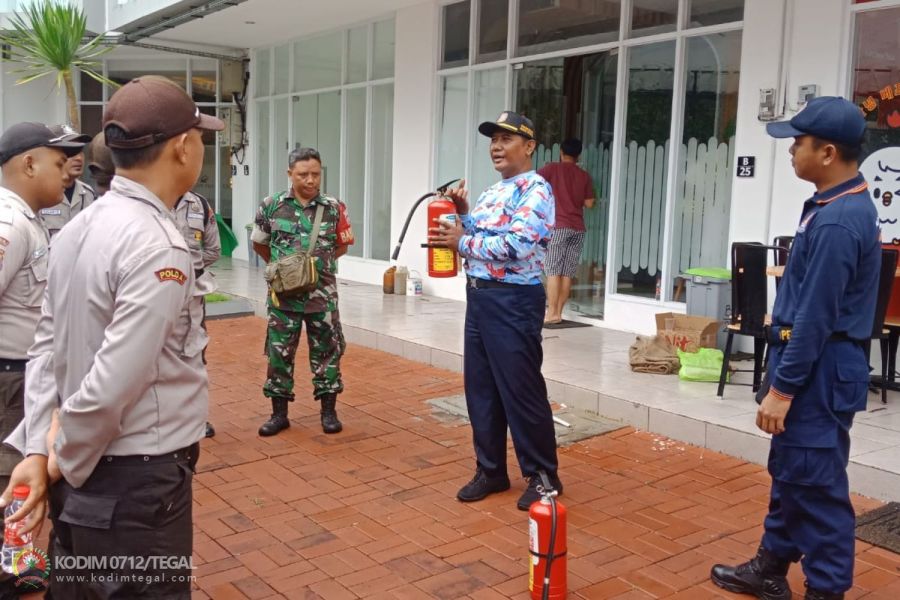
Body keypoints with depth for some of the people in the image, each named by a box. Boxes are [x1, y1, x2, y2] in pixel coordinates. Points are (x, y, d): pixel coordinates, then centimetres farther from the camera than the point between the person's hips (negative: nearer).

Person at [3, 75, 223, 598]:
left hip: (85, 477, 8)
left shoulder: (79, 228, 5)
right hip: (139, 485, -8)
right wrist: (63, 465, -10)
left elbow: (47, 349, 6)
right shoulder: (158, 247, -22)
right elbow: (113, 385, -25)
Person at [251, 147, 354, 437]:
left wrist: (319, 262, 2)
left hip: (323, 295, 0)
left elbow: (342, 246, 11)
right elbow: (259, 244, 13)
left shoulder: (334, 208, -2)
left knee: (327, 351, 6)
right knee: (279, 353, 6)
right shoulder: (271, 206, -1)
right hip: (284, 294, 0)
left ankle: (328, 411, 19)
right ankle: (279, 413, 18)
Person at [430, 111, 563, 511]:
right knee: (480, 389, 13)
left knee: (522, 392, 0)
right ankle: (490, 470, 26)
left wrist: (462, 242, -15)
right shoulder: (492, 192, 17)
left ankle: (543, 476, 16)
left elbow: (513, 245, -24)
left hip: (514, 302, -9)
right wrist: (463, 212, 4)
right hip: (478, 297, 9)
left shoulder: (536, 190, -12)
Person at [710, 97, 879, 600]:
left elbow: (815, 318, -23)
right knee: (789, 472, 19)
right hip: (812, 360, 10)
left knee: (817, 483, 3)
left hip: (820, 370, -10)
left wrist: (782, 389, -18)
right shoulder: (842, 203, 9)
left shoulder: (837, 223, -24)